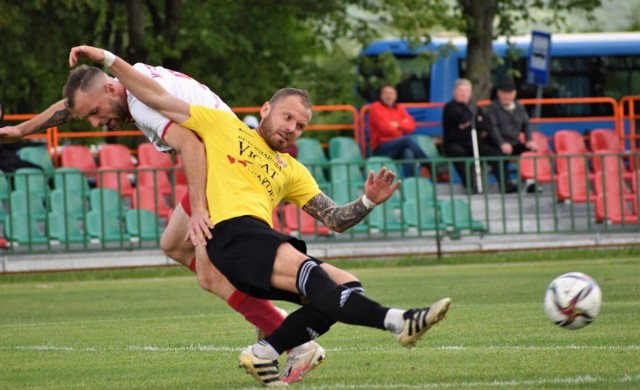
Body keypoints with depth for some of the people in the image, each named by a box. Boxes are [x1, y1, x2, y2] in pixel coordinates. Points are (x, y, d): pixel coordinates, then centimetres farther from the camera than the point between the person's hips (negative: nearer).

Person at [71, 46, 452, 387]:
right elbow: (157, 97, 18)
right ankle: (397, 321, -52)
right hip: (233, 234, -7)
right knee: (304, 268, -33)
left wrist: (368, 202, 4)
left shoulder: (292, 171, 30)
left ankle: (266, 351, -17)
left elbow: (335, 219, 23)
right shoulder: (222, 126, 18)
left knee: (347, 286, -12)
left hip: (267, 243, 7)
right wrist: (108, 59, 12)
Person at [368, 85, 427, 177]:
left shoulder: (399, 109, 18)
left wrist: (398, 125, -13)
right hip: (381, 149, -4)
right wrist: (402, 126, 0)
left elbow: (411, 126, 4)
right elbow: (386, 129, -11)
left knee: (408, 153, -33)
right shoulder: (376, 108, 1)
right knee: (407, 139, -30)